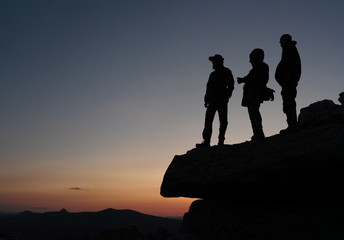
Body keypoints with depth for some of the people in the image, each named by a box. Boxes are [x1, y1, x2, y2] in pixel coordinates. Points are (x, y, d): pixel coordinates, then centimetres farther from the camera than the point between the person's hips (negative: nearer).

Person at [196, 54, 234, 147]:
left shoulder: (226, 72, 6)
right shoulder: (213, 74, 24)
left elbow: (230, 85, -1)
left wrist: (226, 97, -12)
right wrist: (206, 100, 12)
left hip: (222, 100, -5)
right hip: (212, 101, 6)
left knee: (223, 121, -4)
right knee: (208, 121, -5)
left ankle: (221, 141, -1)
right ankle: (206, 141, -9)